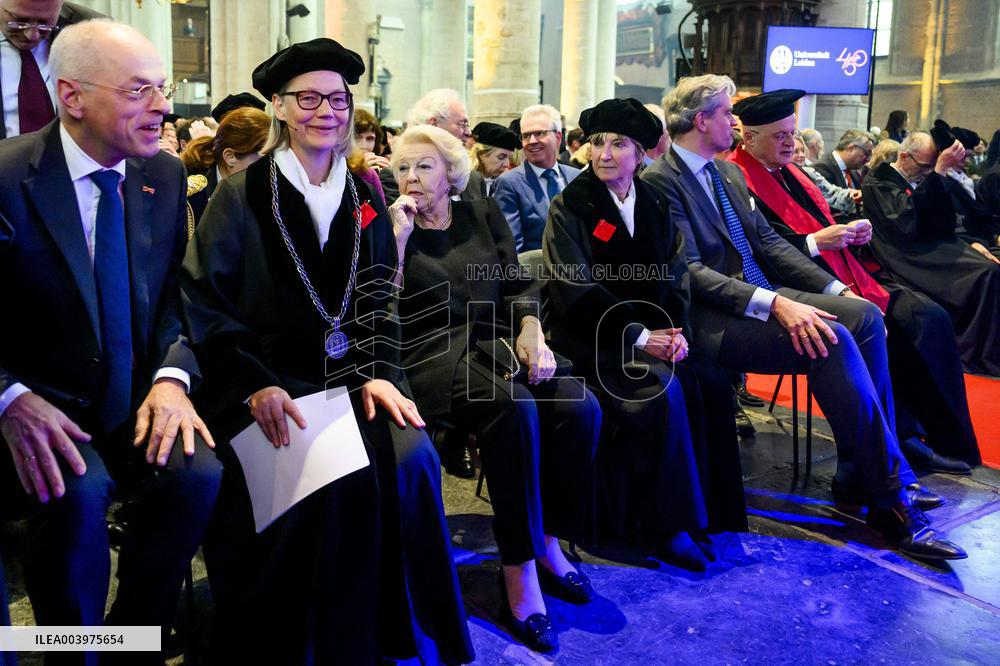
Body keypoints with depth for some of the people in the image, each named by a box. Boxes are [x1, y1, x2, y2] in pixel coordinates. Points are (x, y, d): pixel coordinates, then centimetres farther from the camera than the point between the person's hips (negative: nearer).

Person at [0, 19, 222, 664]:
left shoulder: (166, 175, 4)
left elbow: (178, 295, 6)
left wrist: (173, 377, -13)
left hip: (135, 399, 4)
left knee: (199, 472, -23)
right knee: (79, 490, -31)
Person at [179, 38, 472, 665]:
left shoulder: (364, 199, 13)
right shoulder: (241, 196, 0)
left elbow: (376, 302, 11)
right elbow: (204, 303, -5)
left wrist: (378, 373, -6)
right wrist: (255, 384, -17)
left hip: (348, 374, 4)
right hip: (268, 384, -3)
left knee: (411, 461, -23)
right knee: (326, 479, -28)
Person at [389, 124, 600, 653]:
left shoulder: (483, 214, 17)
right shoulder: (391, 226, 7)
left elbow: (516, 284, 11)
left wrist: (530, 328, -8)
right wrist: (400, 236, -10)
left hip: (494, 342, 4)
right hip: (431, 351, -4)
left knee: (579, 407, -22)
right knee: (515, 408, -34)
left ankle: (547, 540, -5)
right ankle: (520, 571, -24)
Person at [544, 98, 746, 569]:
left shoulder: (654, 204, 12)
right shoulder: (571, 206, -3)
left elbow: (674, 277, 9)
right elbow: (576, 290, -12)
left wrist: (675, 329, -11)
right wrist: (637, 336, -18)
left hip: (654, 331, 5)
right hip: (594, 337, -5)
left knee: (713, 385, -19)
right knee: (662, 387, -28)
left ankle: (715, 509, -6)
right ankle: (667, 526, -16)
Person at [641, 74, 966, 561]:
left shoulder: (728, 173, 17)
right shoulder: (660, 181, -10)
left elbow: (768, 242, 16)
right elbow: (690, 272, -19)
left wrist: (839, 290, 5)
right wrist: (774, 304, -28)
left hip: (761, 296, 9)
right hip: (713, 319, -9)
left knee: (864, 315, -10)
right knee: (831, 341, -26)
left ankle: (858, 476, -3)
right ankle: (889, 498, -15)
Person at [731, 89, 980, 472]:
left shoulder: (787, 171, 18)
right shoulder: (738, 181, -9)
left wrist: (849, 233, 2)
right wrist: (817, 242, -22)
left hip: (841, 278, 9)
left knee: (930, 319, -6)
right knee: (877, 331, -28)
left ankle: (943, 436, -1)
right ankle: (904, 439, -10)